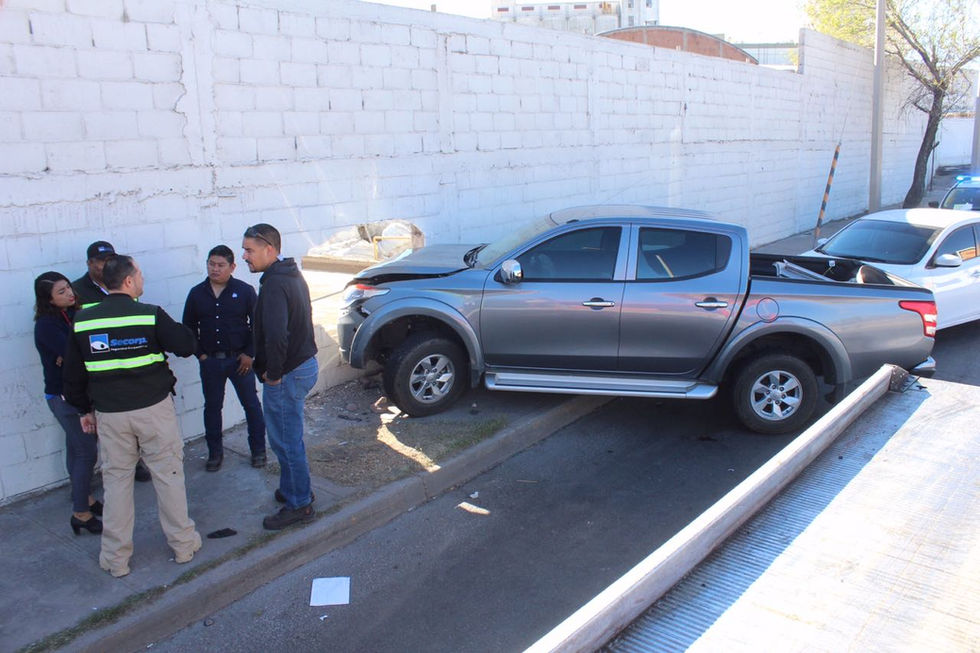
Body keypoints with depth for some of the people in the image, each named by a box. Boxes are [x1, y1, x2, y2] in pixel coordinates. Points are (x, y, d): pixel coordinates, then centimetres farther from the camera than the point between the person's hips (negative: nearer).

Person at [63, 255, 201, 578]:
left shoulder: (82, 320, 1)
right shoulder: (151, 315, -11)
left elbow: (72, 372, 7)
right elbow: (186, 346, -9)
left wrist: (85, 408, 18)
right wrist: (177, 327, 11)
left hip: (109, 414, 3)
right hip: (154, 408, -2)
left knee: (116, 481, 12)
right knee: (168, 474, 10)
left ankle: (116, 558, 20)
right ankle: (182, 544, 21)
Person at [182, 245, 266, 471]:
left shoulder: (244, 291, -6)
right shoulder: (197, 293, 2)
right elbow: (189, 326, 10)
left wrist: (250, 354, -7)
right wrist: (200, 353, 3)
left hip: (239, 359, -2)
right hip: (210, 361, 3)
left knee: (251, 404, 6)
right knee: (212, 407, 12)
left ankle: (258, 449, 19)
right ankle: (215, 452, 25)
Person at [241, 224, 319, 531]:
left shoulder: (274, 284, -22)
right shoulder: (292, 275, 10)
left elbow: (276, 336, -35)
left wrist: (273, 373, -21)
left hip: (287, 374, -10)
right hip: (305, 364, 10)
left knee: (286, 441, 3)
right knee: (289, 437, 23)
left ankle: (299, 504, 15)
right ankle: (293, 489, 37)